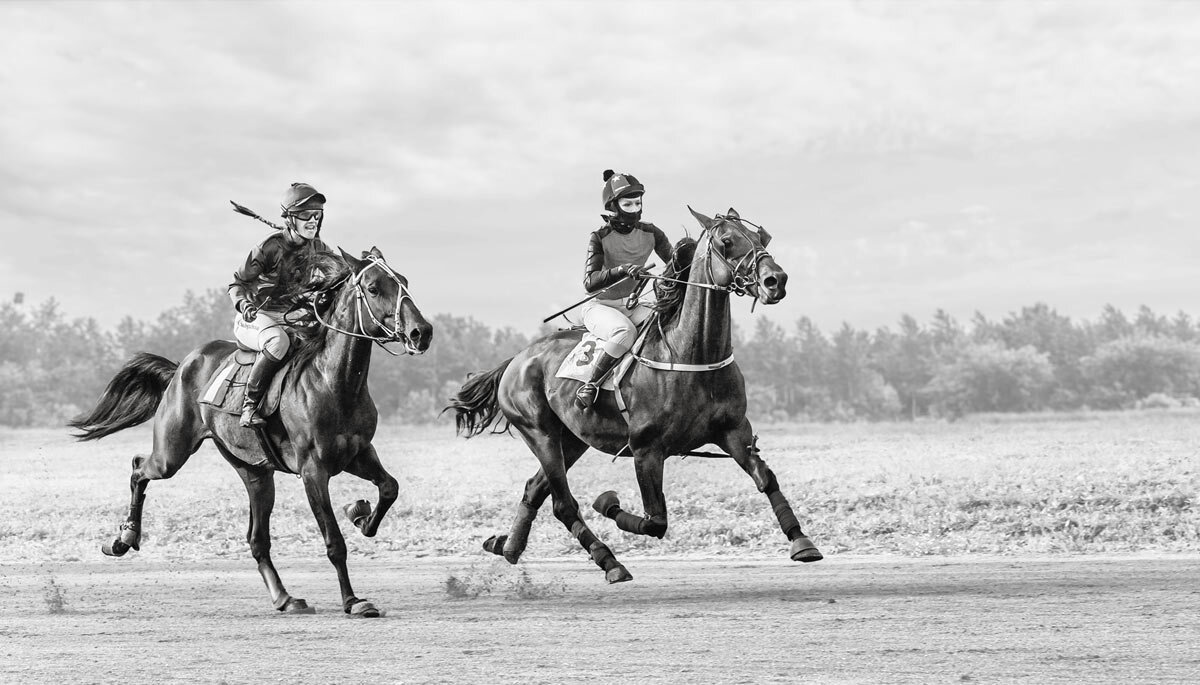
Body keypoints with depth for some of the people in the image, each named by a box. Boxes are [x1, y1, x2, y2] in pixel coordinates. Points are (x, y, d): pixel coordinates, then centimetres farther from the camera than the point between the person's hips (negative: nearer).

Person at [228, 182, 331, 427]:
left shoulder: (318, 249, 3)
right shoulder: (271, 247, -13)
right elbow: (237, 283, -7)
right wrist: (244, 303, -28)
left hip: (292, 318, 6)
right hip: (255, 317, -6)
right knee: (278, 340, -40)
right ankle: (250, 404, -29)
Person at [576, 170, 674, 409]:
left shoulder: (650, 233, 2)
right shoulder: (600, 237, -11)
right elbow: (590, 282, -20)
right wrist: (622, 270, -36)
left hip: (633, 305, 5)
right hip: (600, 306, -5)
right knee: (625, 331, -37)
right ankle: (590, 386, -26)